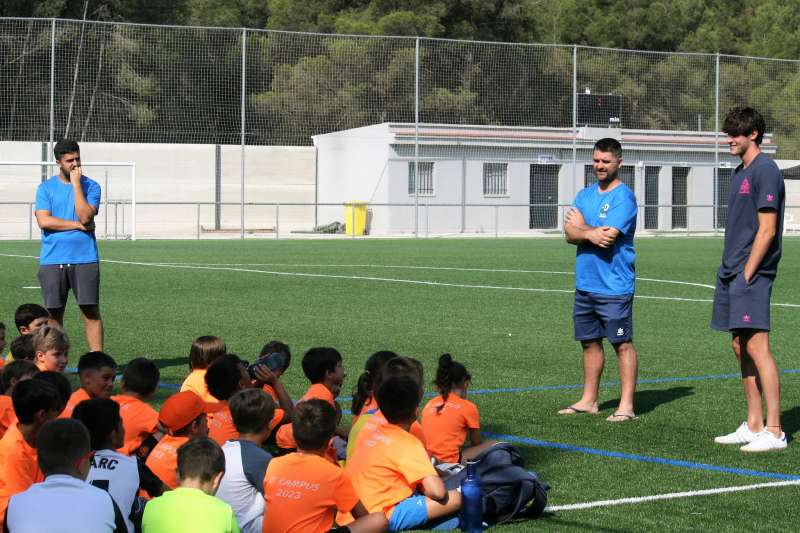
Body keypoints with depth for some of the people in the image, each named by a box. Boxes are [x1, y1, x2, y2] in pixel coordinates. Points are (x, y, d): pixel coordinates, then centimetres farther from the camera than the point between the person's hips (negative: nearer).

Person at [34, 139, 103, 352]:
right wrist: (78, 225, -8)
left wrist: (76, 184, -10)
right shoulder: (46, 188, 6)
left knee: (91, 311, -3)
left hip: (84, 259, -1)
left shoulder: (91, 186, 4)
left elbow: (85, 216, -11)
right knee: (54, 313, 4)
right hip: (52, 260, 1)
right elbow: (43, 221, -6)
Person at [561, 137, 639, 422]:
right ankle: (589, 400, 24)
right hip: (585, 283, 7)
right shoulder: (585, 195, 14)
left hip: (614, 286, -7)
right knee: (589, 342, 14)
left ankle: (626, 406, -1)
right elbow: (570, 234, 3)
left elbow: (608, 237, -18)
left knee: (622, 344, -3)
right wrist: (592, 234, -16)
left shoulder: (623, 197, -9)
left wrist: (581, 227, -2)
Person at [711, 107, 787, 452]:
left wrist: (747, 274, -17)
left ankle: (774, 432, -11)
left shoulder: (764, 171, -11)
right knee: (741, 347, 11)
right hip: (732, 273, 10)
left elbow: (766, 230, -16)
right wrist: (730, 271, 14)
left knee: (757, 346, -12)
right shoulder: (739, 172, 17)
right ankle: (754, 426, 18)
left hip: (752, 273, -10)